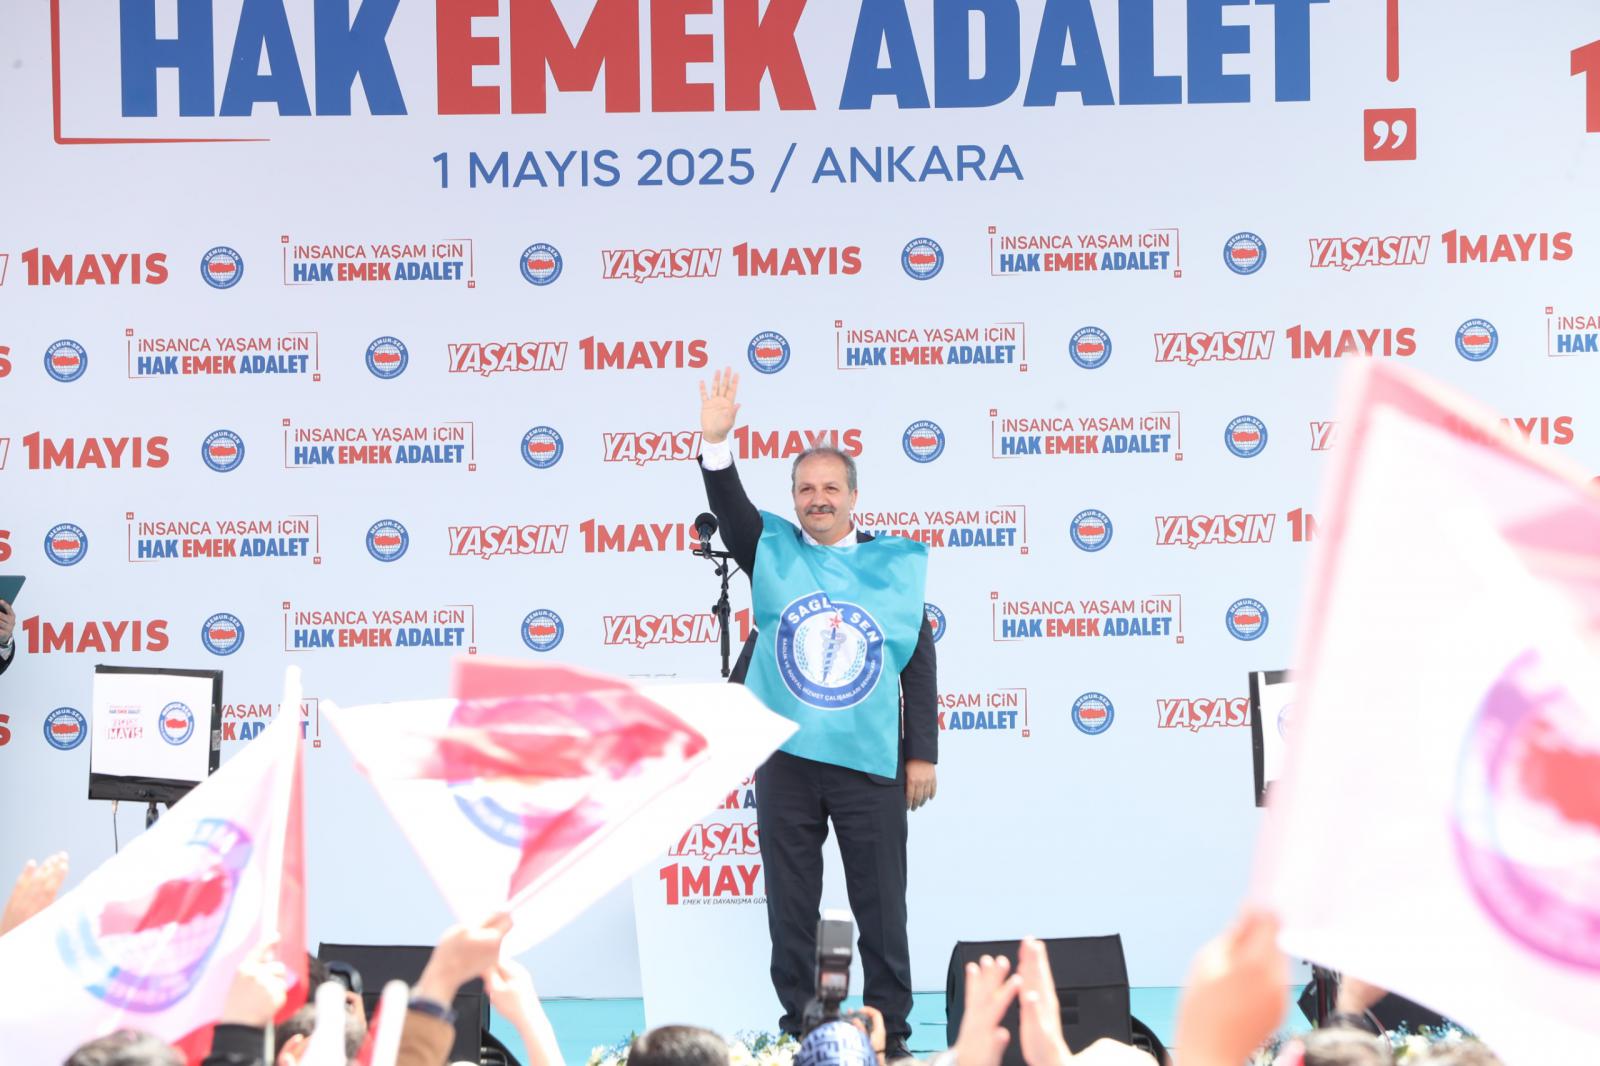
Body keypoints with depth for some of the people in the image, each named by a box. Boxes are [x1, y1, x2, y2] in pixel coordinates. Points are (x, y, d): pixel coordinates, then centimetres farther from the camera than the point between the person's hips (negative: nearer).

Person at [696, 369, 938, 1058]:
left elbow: (919, 664, 4)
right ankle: (798, 1029, 16)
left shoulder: (893, 565, 4)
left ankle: (891, 1034, 12)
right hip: (786, 756, 1)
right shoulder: (774, 554, 6)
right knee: (791, 901, 7)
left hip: (871, 762, -1)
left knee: (880, 903, 4)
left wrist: (923, 754, 0)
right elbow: (730, 507, -12)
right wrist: (716, 442, -29)